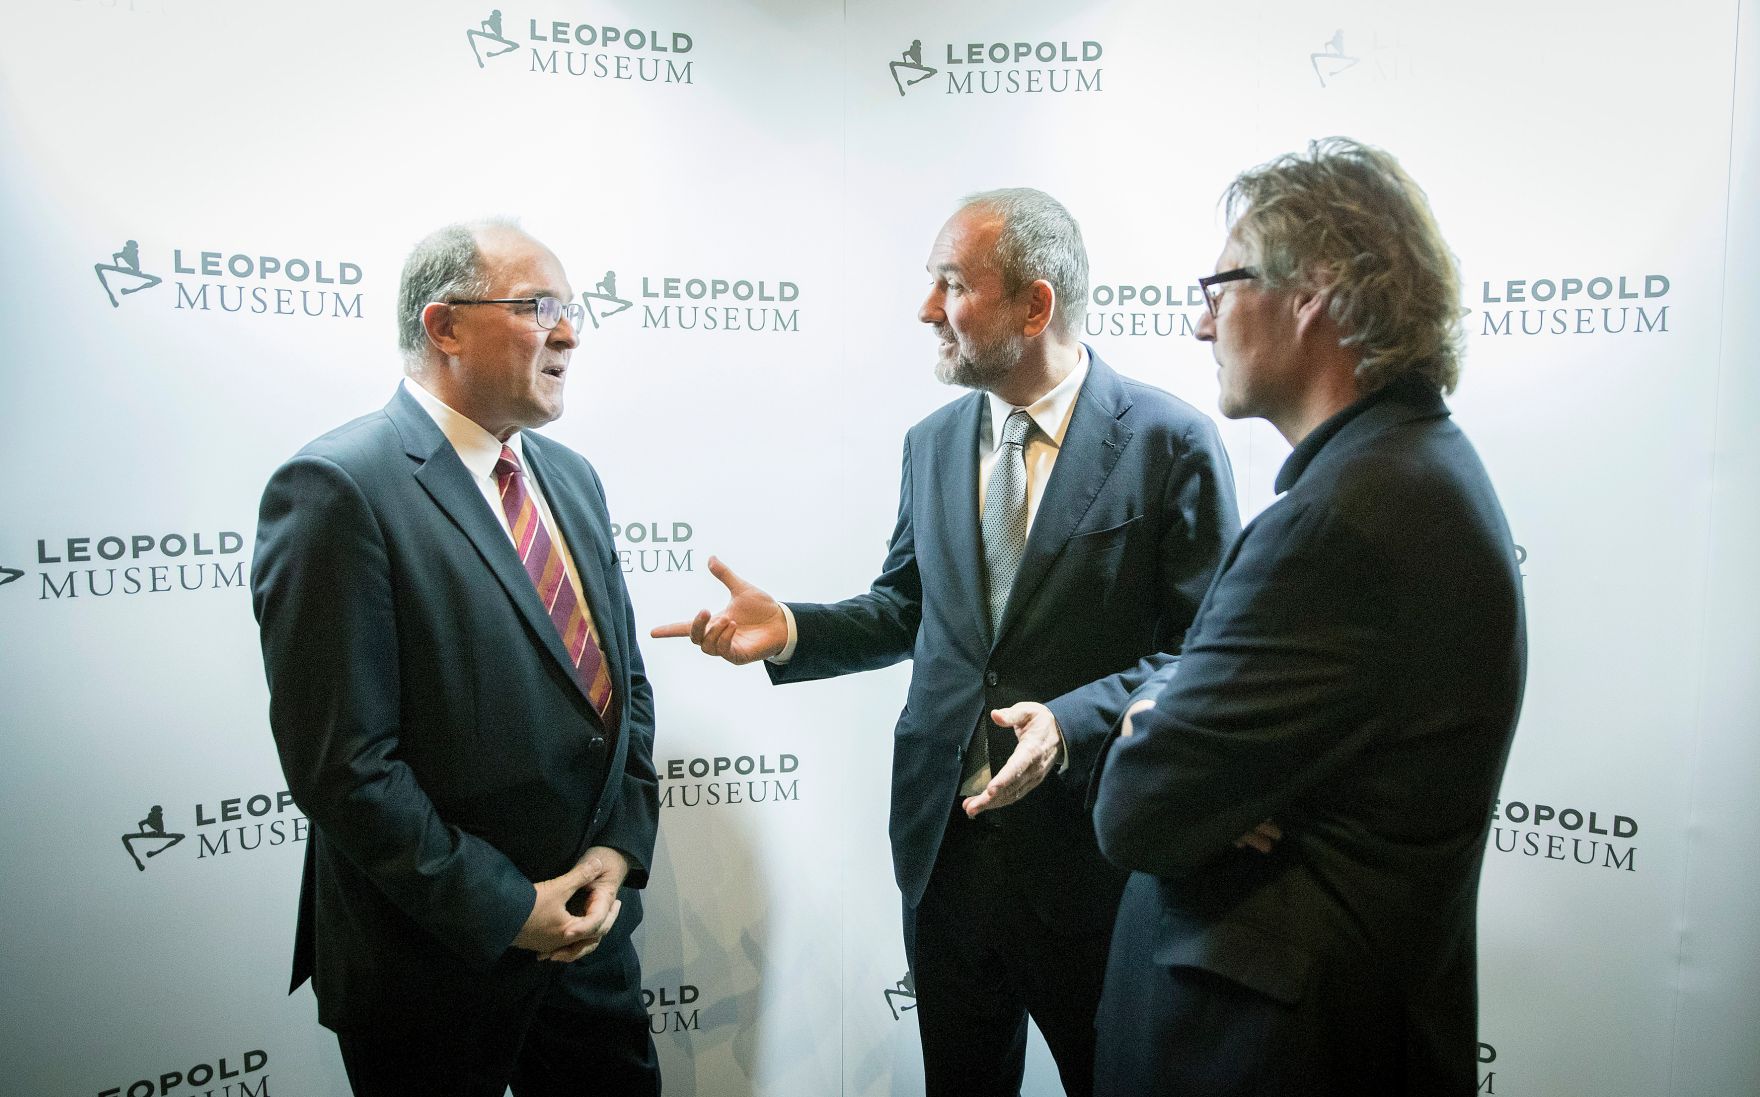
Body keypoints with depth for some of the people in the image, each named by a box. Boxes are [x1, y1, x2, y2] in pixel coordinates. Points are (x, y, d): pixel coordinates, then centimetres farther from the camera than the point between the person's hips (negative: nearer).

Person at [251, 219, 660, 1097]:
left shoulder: (570, 477, 7)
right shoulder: (338, 489, -17)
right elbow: (342, 763, -19)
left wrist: (621, 845, -3)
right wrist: (508, 910, -15)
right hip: (436, 966, -6)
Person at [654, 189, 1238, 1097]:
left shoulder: (1172, 442, -11)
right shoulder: (932, 443, 6)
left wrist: (1073, 720, -25)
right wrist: (790, 630, -5)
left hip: (1088, 848, -4)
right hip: (945, 842, 5)